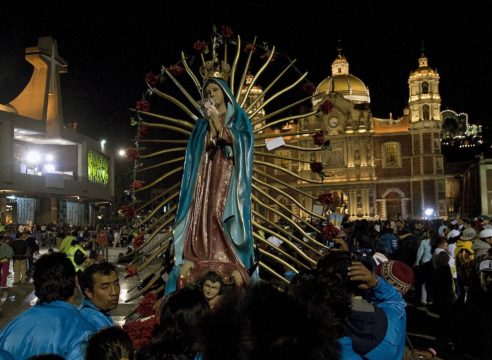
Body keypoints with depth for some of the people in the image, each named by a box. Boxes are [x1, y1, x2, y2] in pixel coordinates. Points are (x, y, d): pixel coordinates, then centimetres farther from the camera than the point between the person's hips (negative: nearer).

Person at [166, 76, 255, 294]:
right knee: (204, 219, -8)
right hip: (207, 177, 3)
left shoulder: (238, 117, 12)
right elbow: (202, 148, 9)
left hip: (229, 176, -3)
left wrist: (220, 126, -7)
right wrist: (211, 128, -4)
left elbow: (242, 142, -4)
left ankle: (235, 268, -19)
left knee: (226, 215, -17)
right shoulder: (203, 122, 22)